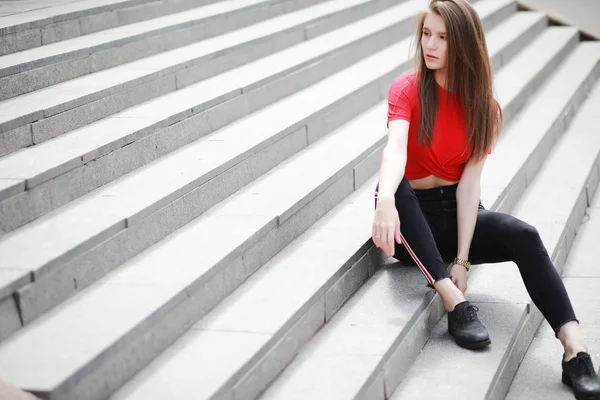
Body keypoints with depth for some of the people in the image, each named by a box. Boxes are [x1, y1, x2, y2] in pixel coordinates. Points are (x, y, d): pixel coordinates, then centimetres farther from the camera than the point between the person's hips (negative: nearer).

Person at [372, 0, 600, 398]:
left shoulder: (482, 105, -1)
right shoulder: (409, 89, -10)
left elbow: (470, 181, -11)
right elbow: (395, 148, -31)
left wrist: (462, 259, -21)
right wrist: (385, 200, -53)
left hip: (457, 213, 2)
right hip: (413, 217, -2)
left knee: (524, 236, -26)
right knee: (395, 186, -36)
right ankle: (456, 303, -37)